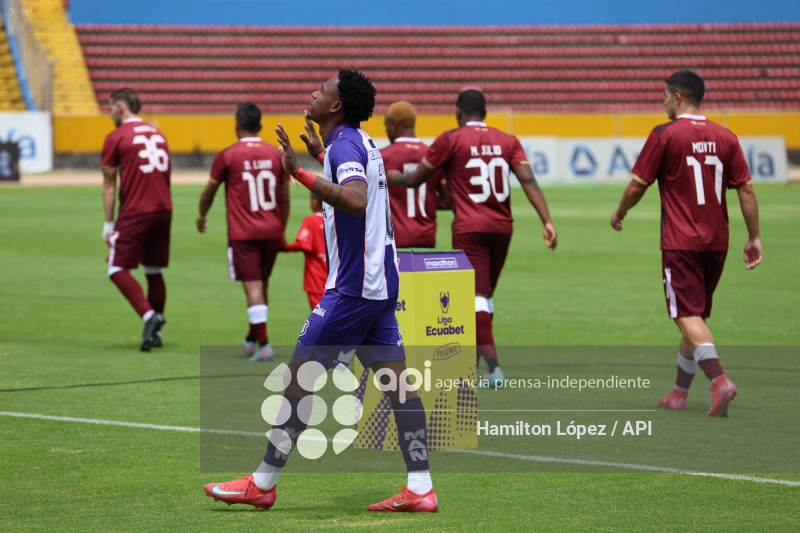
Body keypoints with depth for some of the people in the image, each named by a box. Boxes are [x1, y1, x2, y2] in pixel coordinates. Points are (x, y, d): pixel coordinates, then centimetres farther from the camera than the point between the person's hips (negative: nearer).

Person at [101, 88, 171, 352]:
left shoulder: (116, 137, -3)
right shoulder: (157, 134, 16)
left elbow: (109, 185, -1)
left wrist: (108, 224, 3)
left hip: (135, 212, -6)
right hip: (163, 210, 6)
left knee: (118, 269, -4)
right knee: (154, 271, 13)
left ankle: (149, 315, -22)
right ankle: (155, 332, 16)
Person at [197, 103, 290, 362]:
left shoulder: (227, 156, -5)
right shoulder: (276, 154, 5)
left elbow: (209, 192, 5)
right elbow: (285, 199, 10)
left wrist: (202, 216, 24)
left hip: (243, 234, -4)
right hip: (271, 231, 4)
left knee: (253, 286, -7)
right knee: (262, 284, 16)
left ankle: (263, 344, -16)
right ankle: (252, 339, 29)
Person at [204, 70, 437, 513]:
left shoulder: (344, 146, -14)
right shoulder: (360, 143, 15)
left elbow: (356, 201, -33)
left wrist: (300, 173, -34)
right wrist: (319, 155, 38)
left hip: (352, 288, -10)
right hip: (380, 284, 10)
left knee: (300, 373, -4)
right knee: (394, 379, 5)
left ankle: (262, 484, 1)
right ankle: (420, 489, 2)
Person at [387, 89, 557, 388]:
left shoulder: (450, 140, -2)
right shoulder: (508, 142, 9)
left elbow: (415, 180, 2)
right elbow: (529, 181, -4)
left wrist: (388, 175, 21)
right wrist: (547, 222, -9)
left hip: (469, 229, -5)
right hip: (502, 228, 5)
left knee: (477, 297, -8)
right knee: (484, 296, 17)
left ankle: (493, 368, -19)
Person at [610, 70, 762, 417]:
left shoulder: (665, 135, -7)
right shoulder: (725, 138, 6)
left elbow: (637, 185, -3)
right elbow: (746, 190, 3)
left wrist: (619, 214, 16)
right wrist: (754, 237, 9)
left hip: (680, 242, -5)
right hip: (716, 242, 5)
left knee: (688, 317, -9)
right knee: (696, 316, 16)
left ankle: (719, 380, -30)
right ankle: (679, 393, 23)